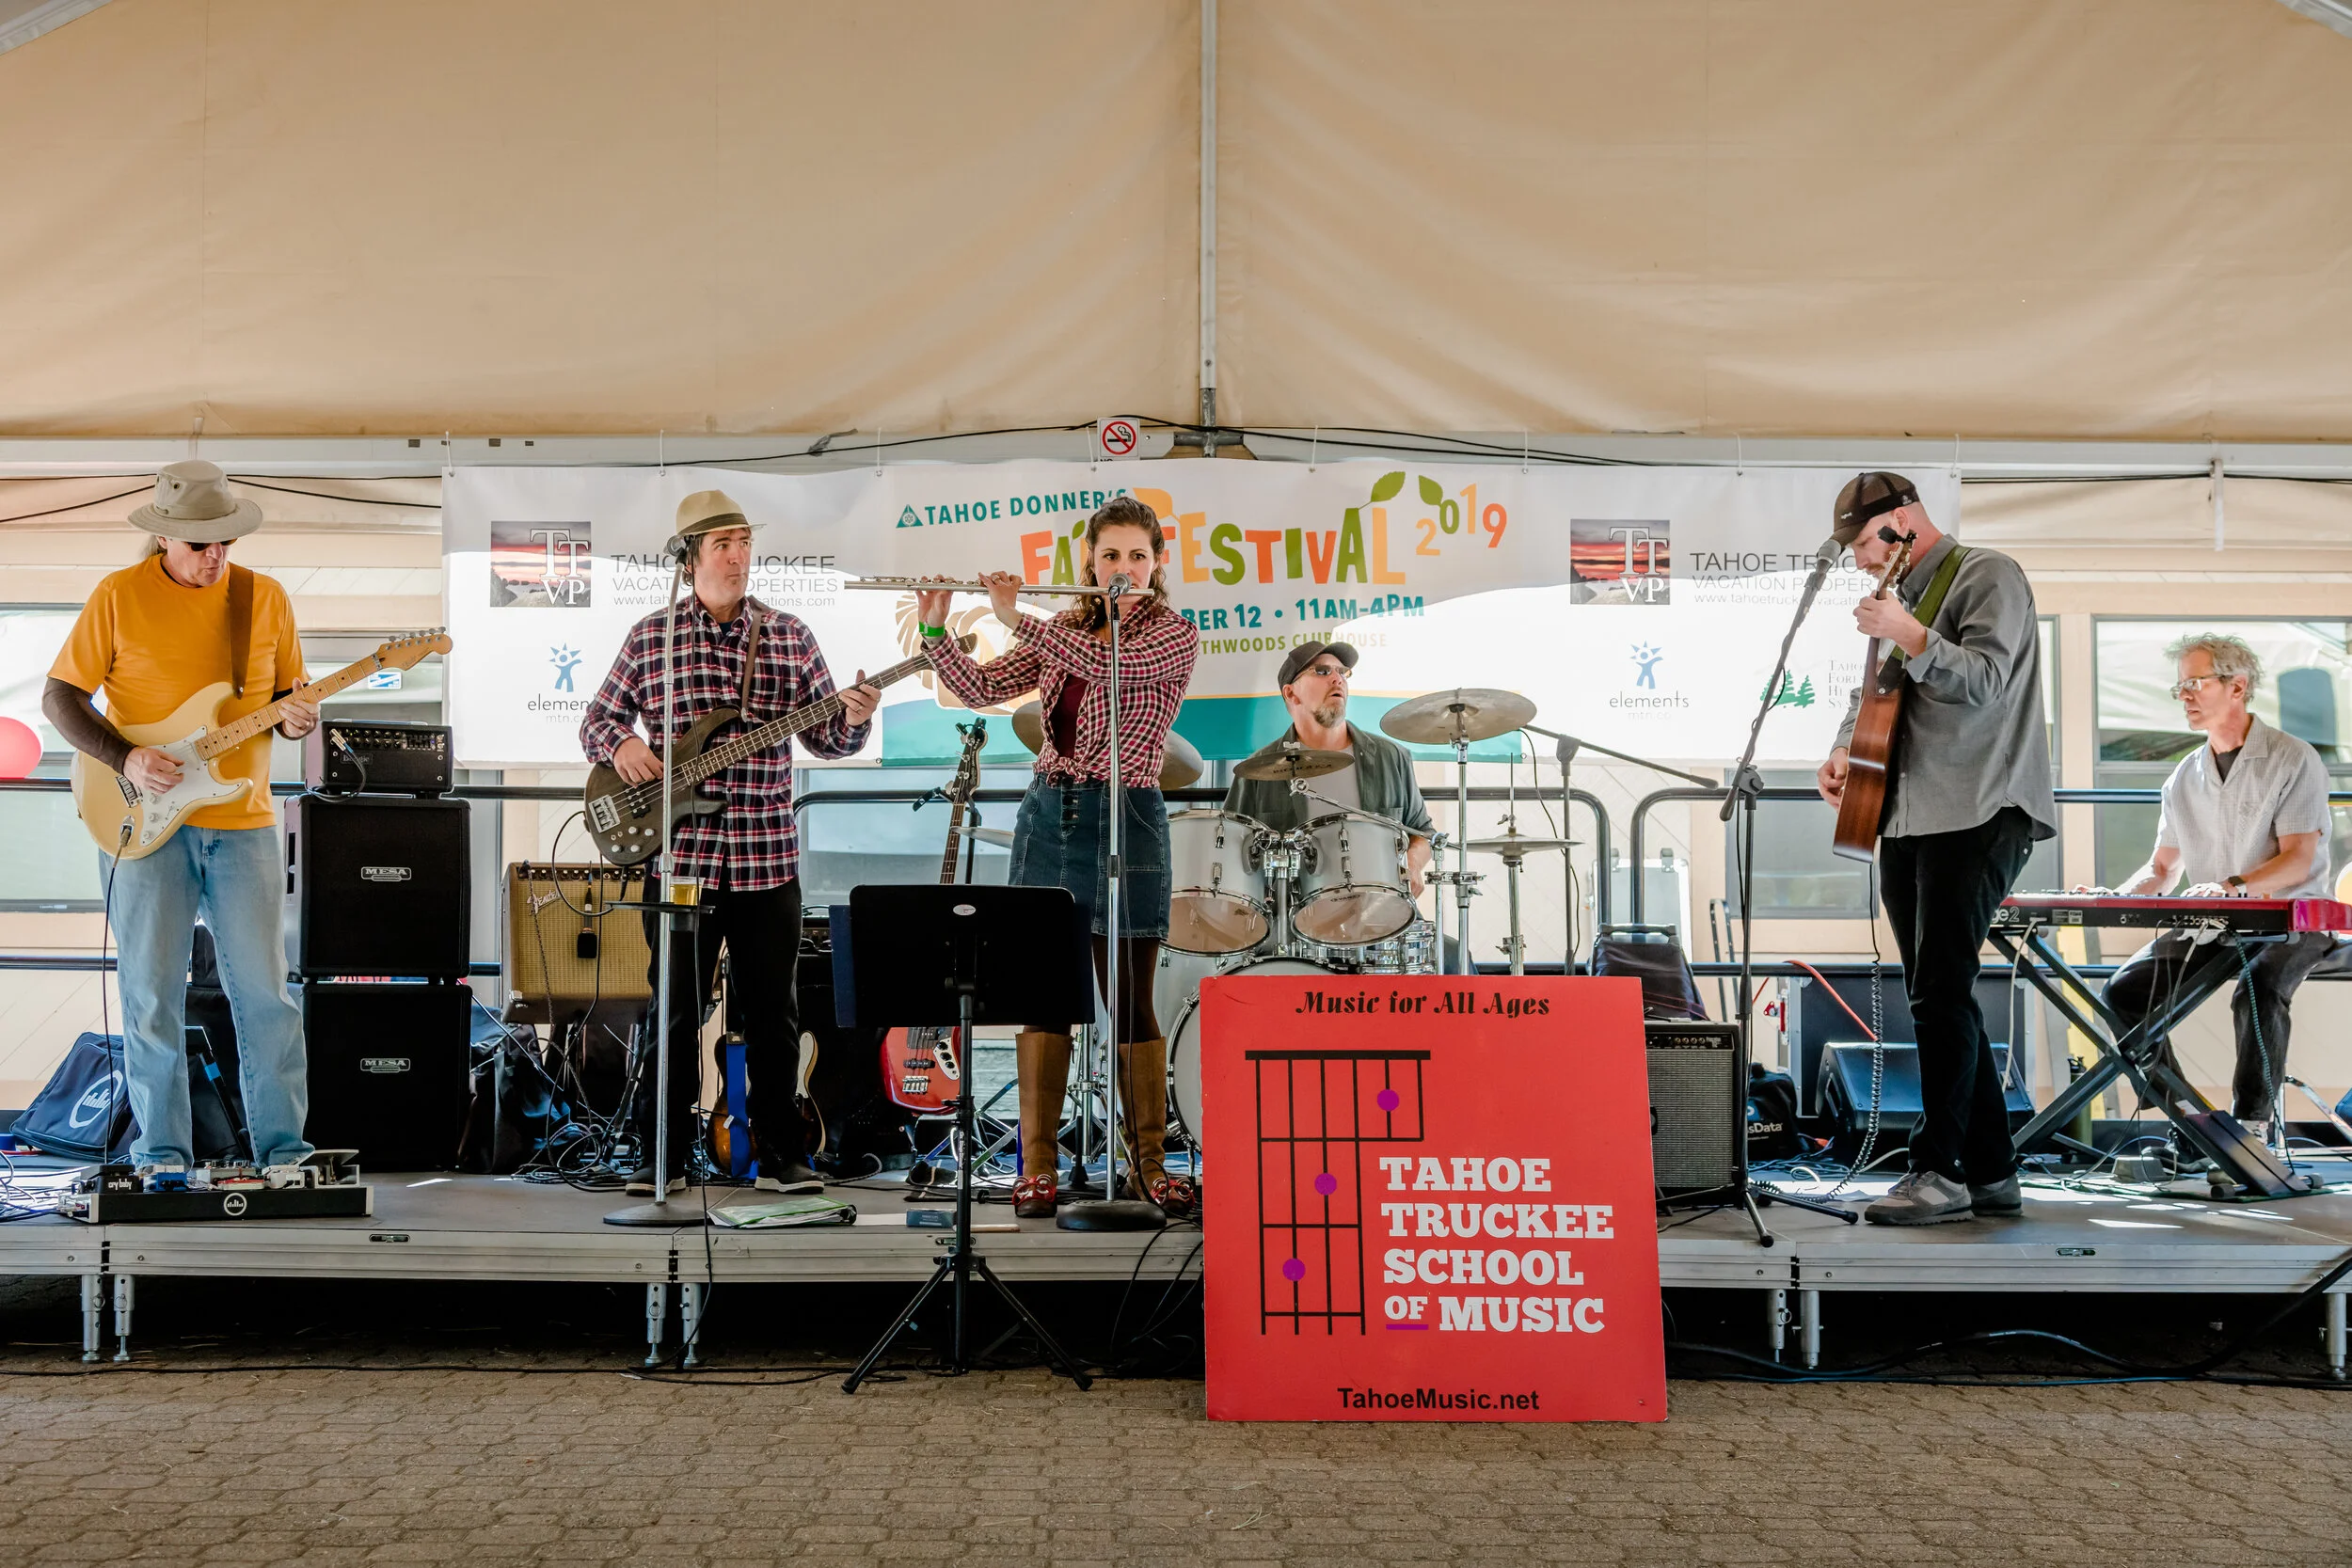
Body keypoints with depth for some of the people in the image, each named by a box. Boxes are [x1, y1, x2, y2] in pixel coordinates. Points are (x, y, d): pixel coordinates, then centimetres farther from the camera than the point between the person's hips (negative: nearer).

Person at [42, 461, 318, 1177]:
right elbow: (60, 695, 1)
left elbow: (290, 691, 15)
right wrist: (124, 759, -13)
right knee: (152, 997, 2)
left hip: (244, 823, 2)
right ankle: (161, 1154, 13)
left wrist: (296, 719, -9)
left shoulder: (265, 597, 6)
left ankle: (284, 1148, 10)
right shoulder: (119, 596, -2)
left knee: (264, 992, 1)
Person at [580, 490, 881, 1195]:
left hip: (767, 859, 1)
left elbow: (824, 735, 5)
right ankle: (662, 1156, 16)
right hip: (677, 855, -1)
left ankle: (781, 1154, 18)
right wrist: (621, 745, -10)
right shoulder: (649, 637, 4)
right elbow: (597, 719, 11)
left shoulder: (789, 635, 6)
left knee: (773, 1012, 7)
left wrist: (852, 720, -16)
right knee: (674, 1012, 6)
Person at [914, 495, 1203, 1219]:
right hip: (1048, 812, 4)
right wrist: (935, 629, -6)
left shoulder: (1174, 635, -3)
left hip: (1125, 820, -4)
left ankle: (1148, 1161, 12)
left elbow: (1106, 665, -22)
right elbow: (981, 689, 8)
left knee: (1131, 1000, -1)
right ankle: (1039, 1164, 9)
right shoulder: (1066, 630, 12)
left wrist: (1016, 617, -18)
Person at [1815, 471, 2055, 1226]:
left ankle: (1940, 1170, -11)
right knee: (1937, 1000, 8)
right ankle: (1989, 1170, 14)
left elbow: (1987, 682, -16)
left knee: (1940, 994, -14)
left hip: (1977, 817, -9)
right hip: (1907, 821, 9)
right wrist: (1842, 752, 9)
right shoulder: (1902, 595, 22)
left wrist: (1909, 637, -25)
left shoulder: (1988, 576, -4)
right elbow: (1870, 695, 27)